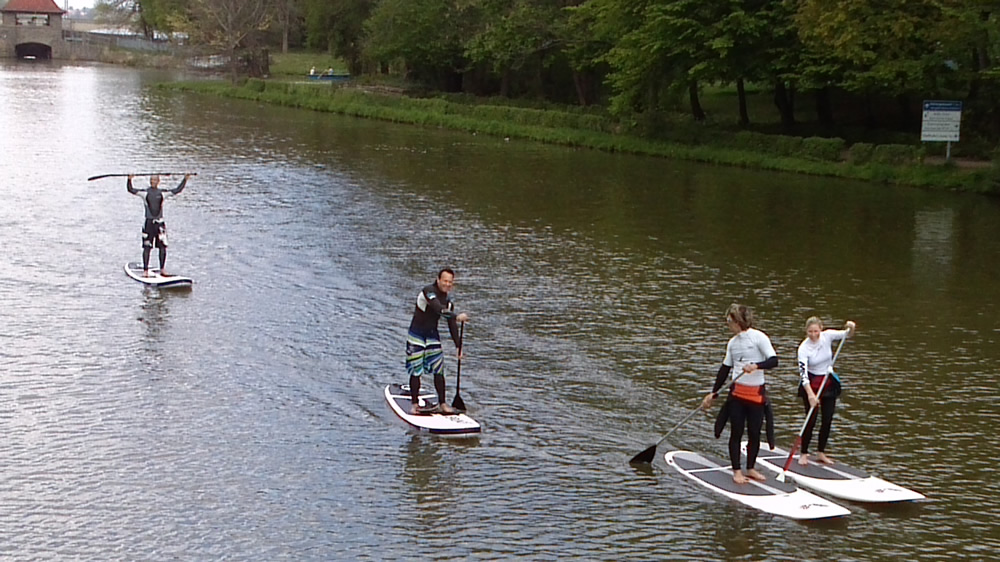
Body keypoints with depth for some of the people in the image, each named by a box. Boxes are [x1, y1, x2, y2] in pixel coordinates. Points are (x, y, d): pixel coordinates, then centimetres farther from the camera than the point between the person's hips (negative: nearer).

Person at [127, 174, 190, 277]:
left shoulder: (163, 193, 6)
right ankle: (145, 270, 3)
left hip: (160, 223, 2)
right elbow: (131, 190, -6)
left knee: (163, 247, 1)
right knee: (146, 247, -2)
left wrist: (185, 179, 1)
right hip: (148, 223, -2)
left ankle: (162, 269, 11)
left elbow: (177, 190, 8)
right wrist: (129, 180, -22)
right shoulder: (144, 193, 2)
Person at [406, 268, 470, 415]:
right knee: (415, 371, -5)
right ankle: (414, 405, 4)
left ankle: (442, 404, 7)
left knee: (438, 371, 1)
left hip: (432, 335, 6)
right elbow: (439, 309, -35)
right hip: (416, 335, -6)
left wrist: (458, 345, 5)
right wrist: (456, 316, -45)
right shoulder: (428, 291, -18)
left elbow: (452, 325, 8)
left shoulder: (448, 301, 4)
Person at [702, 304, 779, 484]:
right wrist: (713, 393, 15)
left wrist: (756, 366, -33)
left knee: (755, 433, 5)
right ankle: (737, 471, 8)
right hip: (736, 392, 3)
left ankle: (751, 468, 19)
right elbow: (725, 368, 15)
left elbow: (774, 361, -16)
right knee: (736, 432, 2)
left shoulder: (758, 337, -8)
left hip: (756, 393, -3)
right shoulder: (732, 342, 8)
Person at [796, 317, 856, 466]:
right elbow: (803, 372, -25)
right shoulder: (804, 347, -19)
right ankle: (803, 453, 8)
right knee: (811, 420, -5)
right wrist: (810, 394, -35)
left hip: (829, 383, 4)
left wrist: (851, 328, -31)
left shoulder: (827, 336, -9)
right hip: (811, 385, -4)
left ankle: (821, 453, 17)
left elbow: (847, 335, -5)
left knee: (827, 420, 5)